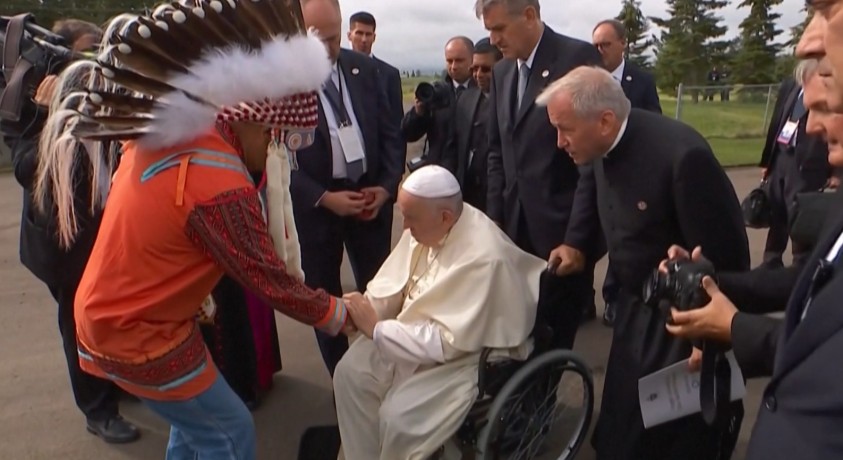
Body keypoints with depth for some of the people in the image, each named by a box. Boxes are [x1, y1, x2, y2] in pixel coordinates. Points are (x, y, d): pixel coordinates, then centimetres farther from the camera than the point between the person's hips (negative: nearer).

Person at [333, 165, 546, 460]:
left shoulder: (482, 257, -32)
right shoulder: (426, 225, -9)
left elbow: (449, 341, -29)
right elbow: (394, 281, 3)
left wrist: (376, 329, -25)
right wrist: (364, 309, -17)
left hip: (474, 353, -7)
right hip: (418, 329, 8)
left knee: (397, 415, -20)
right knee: (350, 372, -3)